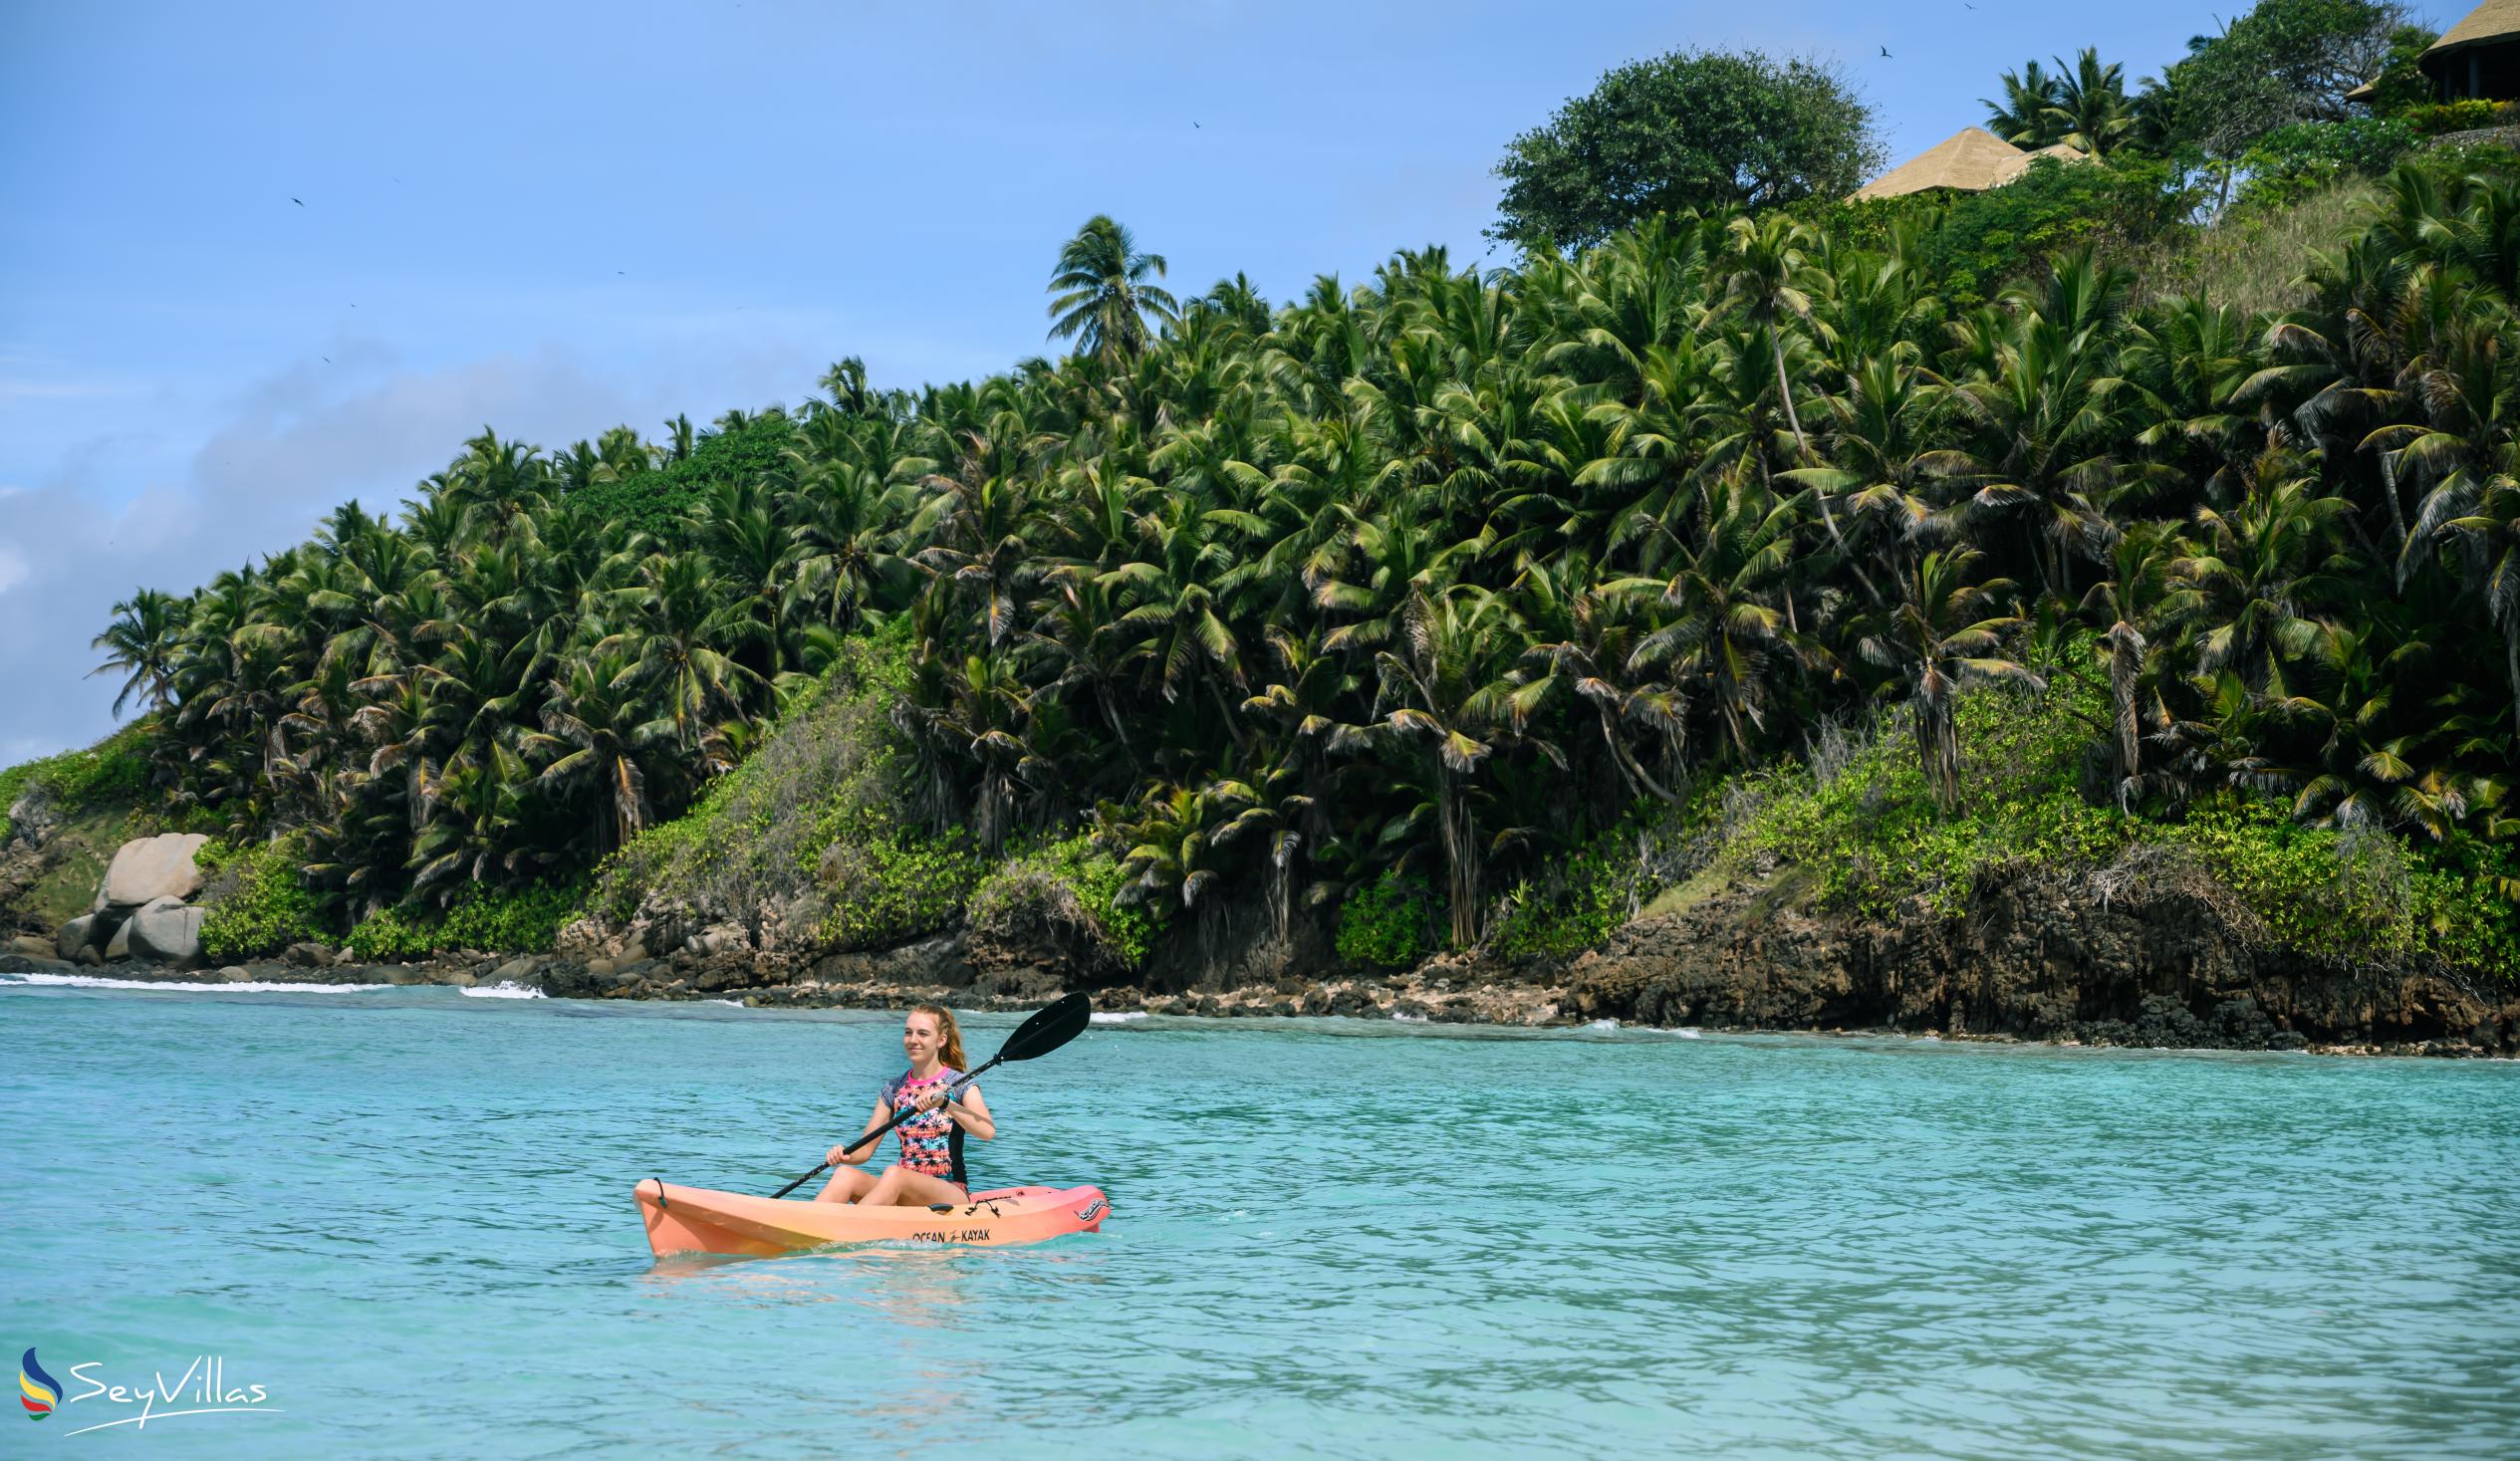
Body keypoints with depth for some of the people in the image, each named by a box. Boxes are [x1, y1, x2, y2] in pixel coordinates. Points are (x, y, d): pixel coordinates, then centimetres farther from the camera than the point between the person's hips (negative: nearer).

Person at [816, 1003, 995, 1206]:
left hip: (951, 1193, -4)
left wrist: (944, 1102, -31)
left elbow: (988, 1131, -19)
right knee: (845, 1174, -24)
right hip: (905, 1194, 4)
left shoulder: (960, 1085, 0)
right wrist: (844, 1156, -12)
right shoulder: (893, 1089, 13)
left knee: (893, 1174, -35)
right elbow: (864, 1150, 12)